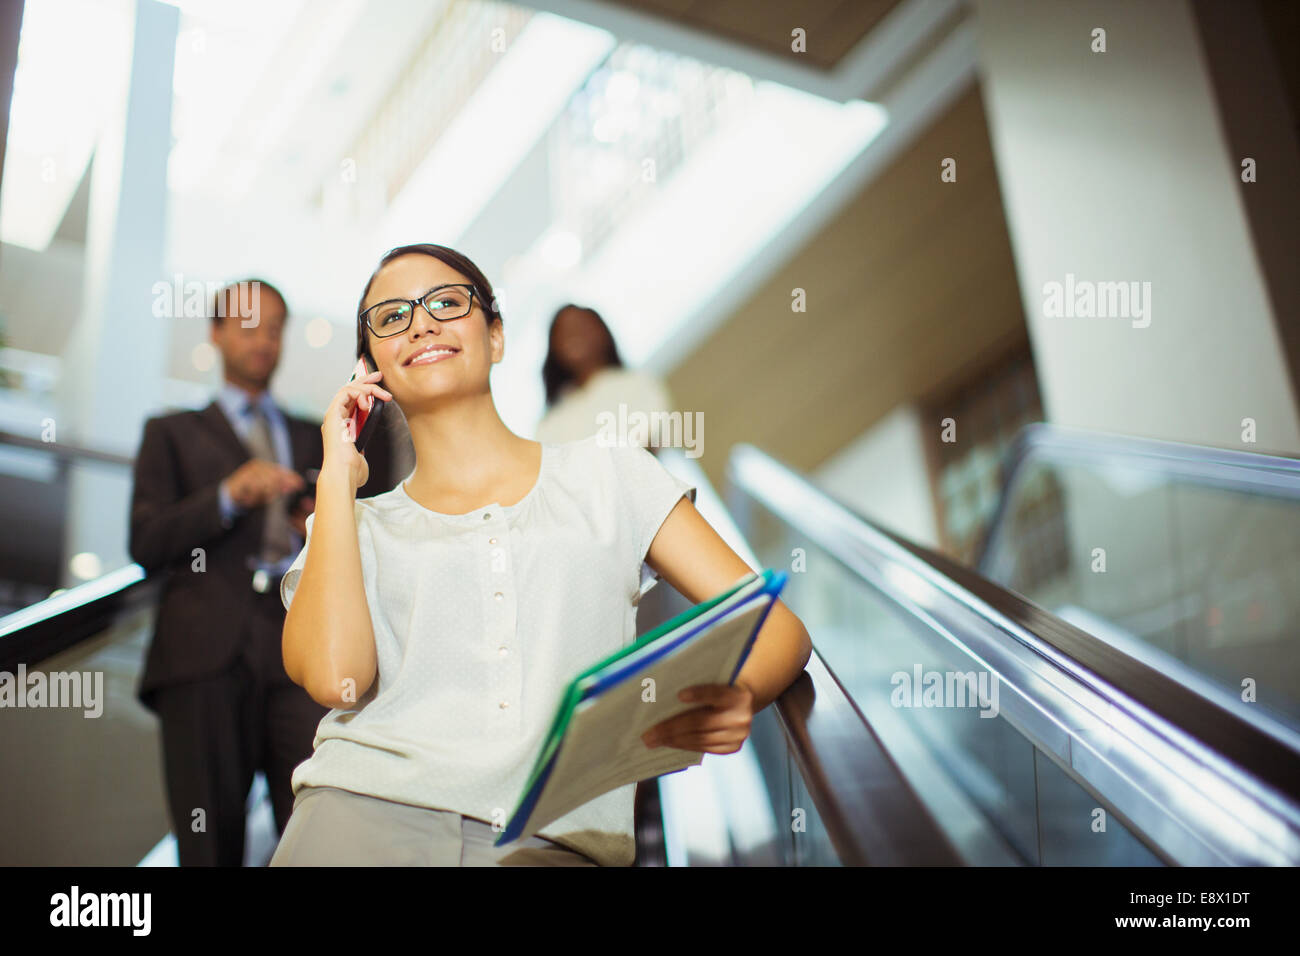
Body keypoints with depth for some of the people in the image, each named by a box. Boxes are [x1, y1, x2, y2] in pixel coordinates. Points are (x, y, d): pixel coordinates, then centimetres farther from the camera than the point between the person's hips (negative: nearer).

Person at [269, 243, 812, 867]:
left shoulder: (607, 477, 16)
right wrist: (337, 475, 6)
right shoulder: (352, 525, 18)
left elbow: (776, 625, 9)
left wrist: (735, 695, -15)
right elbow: (333, 675, -4)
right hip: (366, 809, 2)